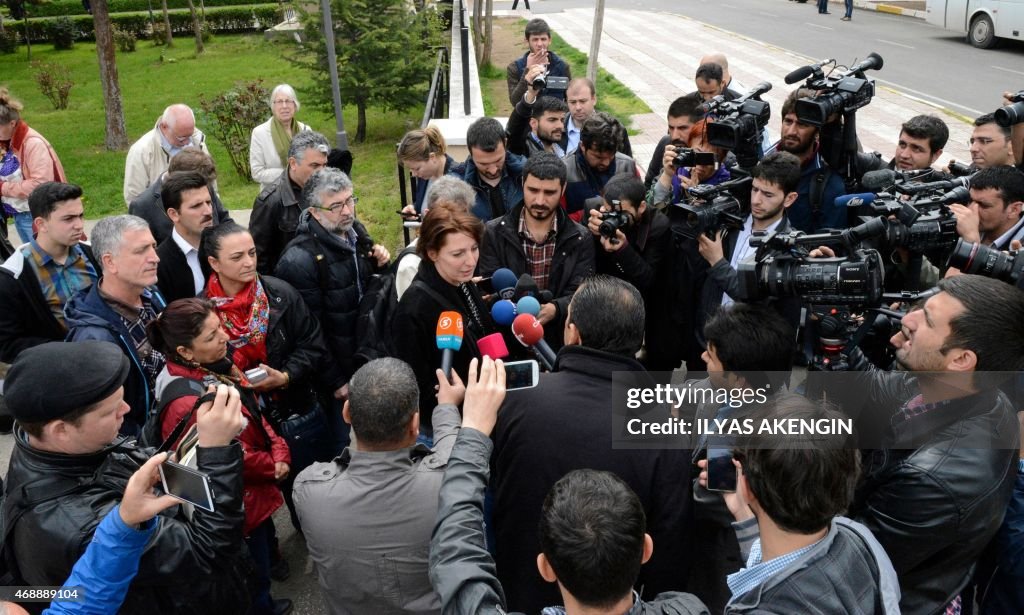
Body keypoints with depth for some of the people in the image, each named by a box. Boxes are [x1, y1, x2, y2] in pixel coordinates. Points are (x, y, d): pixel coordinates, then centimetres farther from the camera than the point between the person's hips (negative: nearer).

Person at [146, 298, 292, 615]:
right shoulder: (187, 404, -36)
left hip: (255, 490, 9)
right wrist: (273, 466, -10)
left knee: (266, 545, 31)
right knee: (254, 574, 15)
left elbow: (256, 415, 2)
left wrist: (280, 453, -11)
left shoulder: (218, 367, -8)